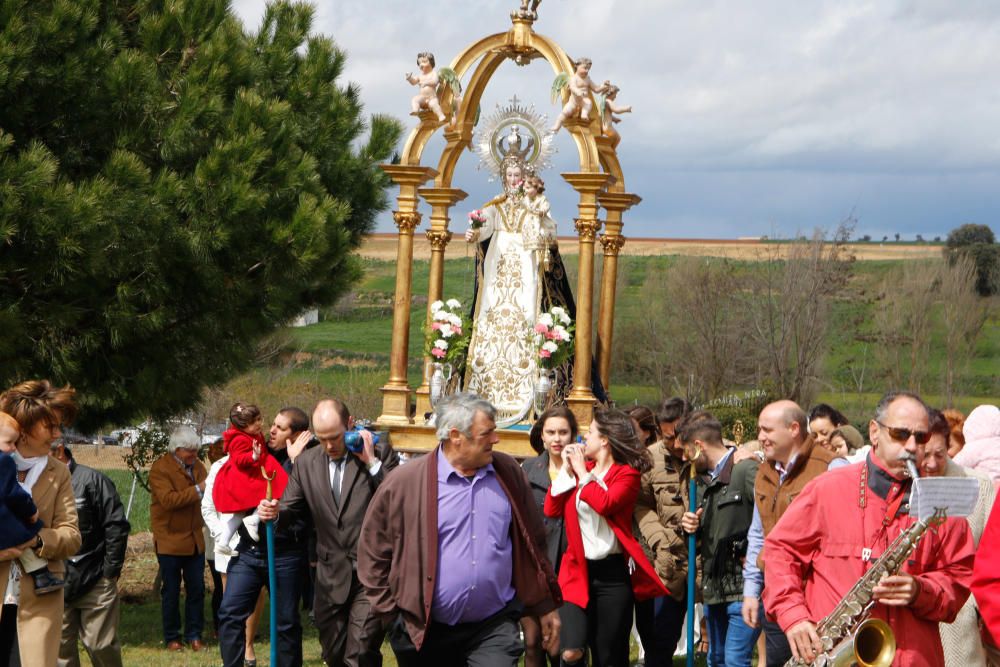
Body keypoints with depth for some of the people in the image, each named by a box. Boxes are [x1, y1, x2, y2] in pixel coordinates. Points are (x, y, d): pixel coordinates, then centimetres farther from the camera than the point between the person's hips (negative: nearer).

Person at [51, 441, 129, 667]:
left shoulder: (92, 480, -7)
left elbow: (116, 527, -7)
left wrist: (110, 571, -8)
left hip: (94, 582, -4)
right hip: (55, 586, 4)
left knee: (101, 646, 1)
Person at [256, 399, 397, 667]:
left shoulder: (381, 454, -4)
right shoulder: (306, 463, 7)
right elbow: (291, 508, 14)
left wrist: (372, 462, -17)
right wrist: (274, 513, -9)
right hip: (331, 576, 5)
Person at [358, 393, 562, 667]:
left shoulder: (508, 474, 4)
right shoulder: (405, 482, -7)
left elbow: (533, 544, 11)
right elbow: (373, 553, 1)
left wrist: (545, 606, 13)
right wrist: (391, 614, -1)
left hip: (494, 627, 1)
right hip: (424, 632, -1)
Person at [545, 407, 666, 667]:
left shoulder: (627, 474, 0)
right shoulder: (580, 468, 14)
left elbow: (605, 503, -20)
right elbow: (551, 509, 5)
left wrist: (582, 472, -7)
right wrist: (567, 469, 2)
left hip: (613, 572, -3)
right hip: (577, 570, 3)